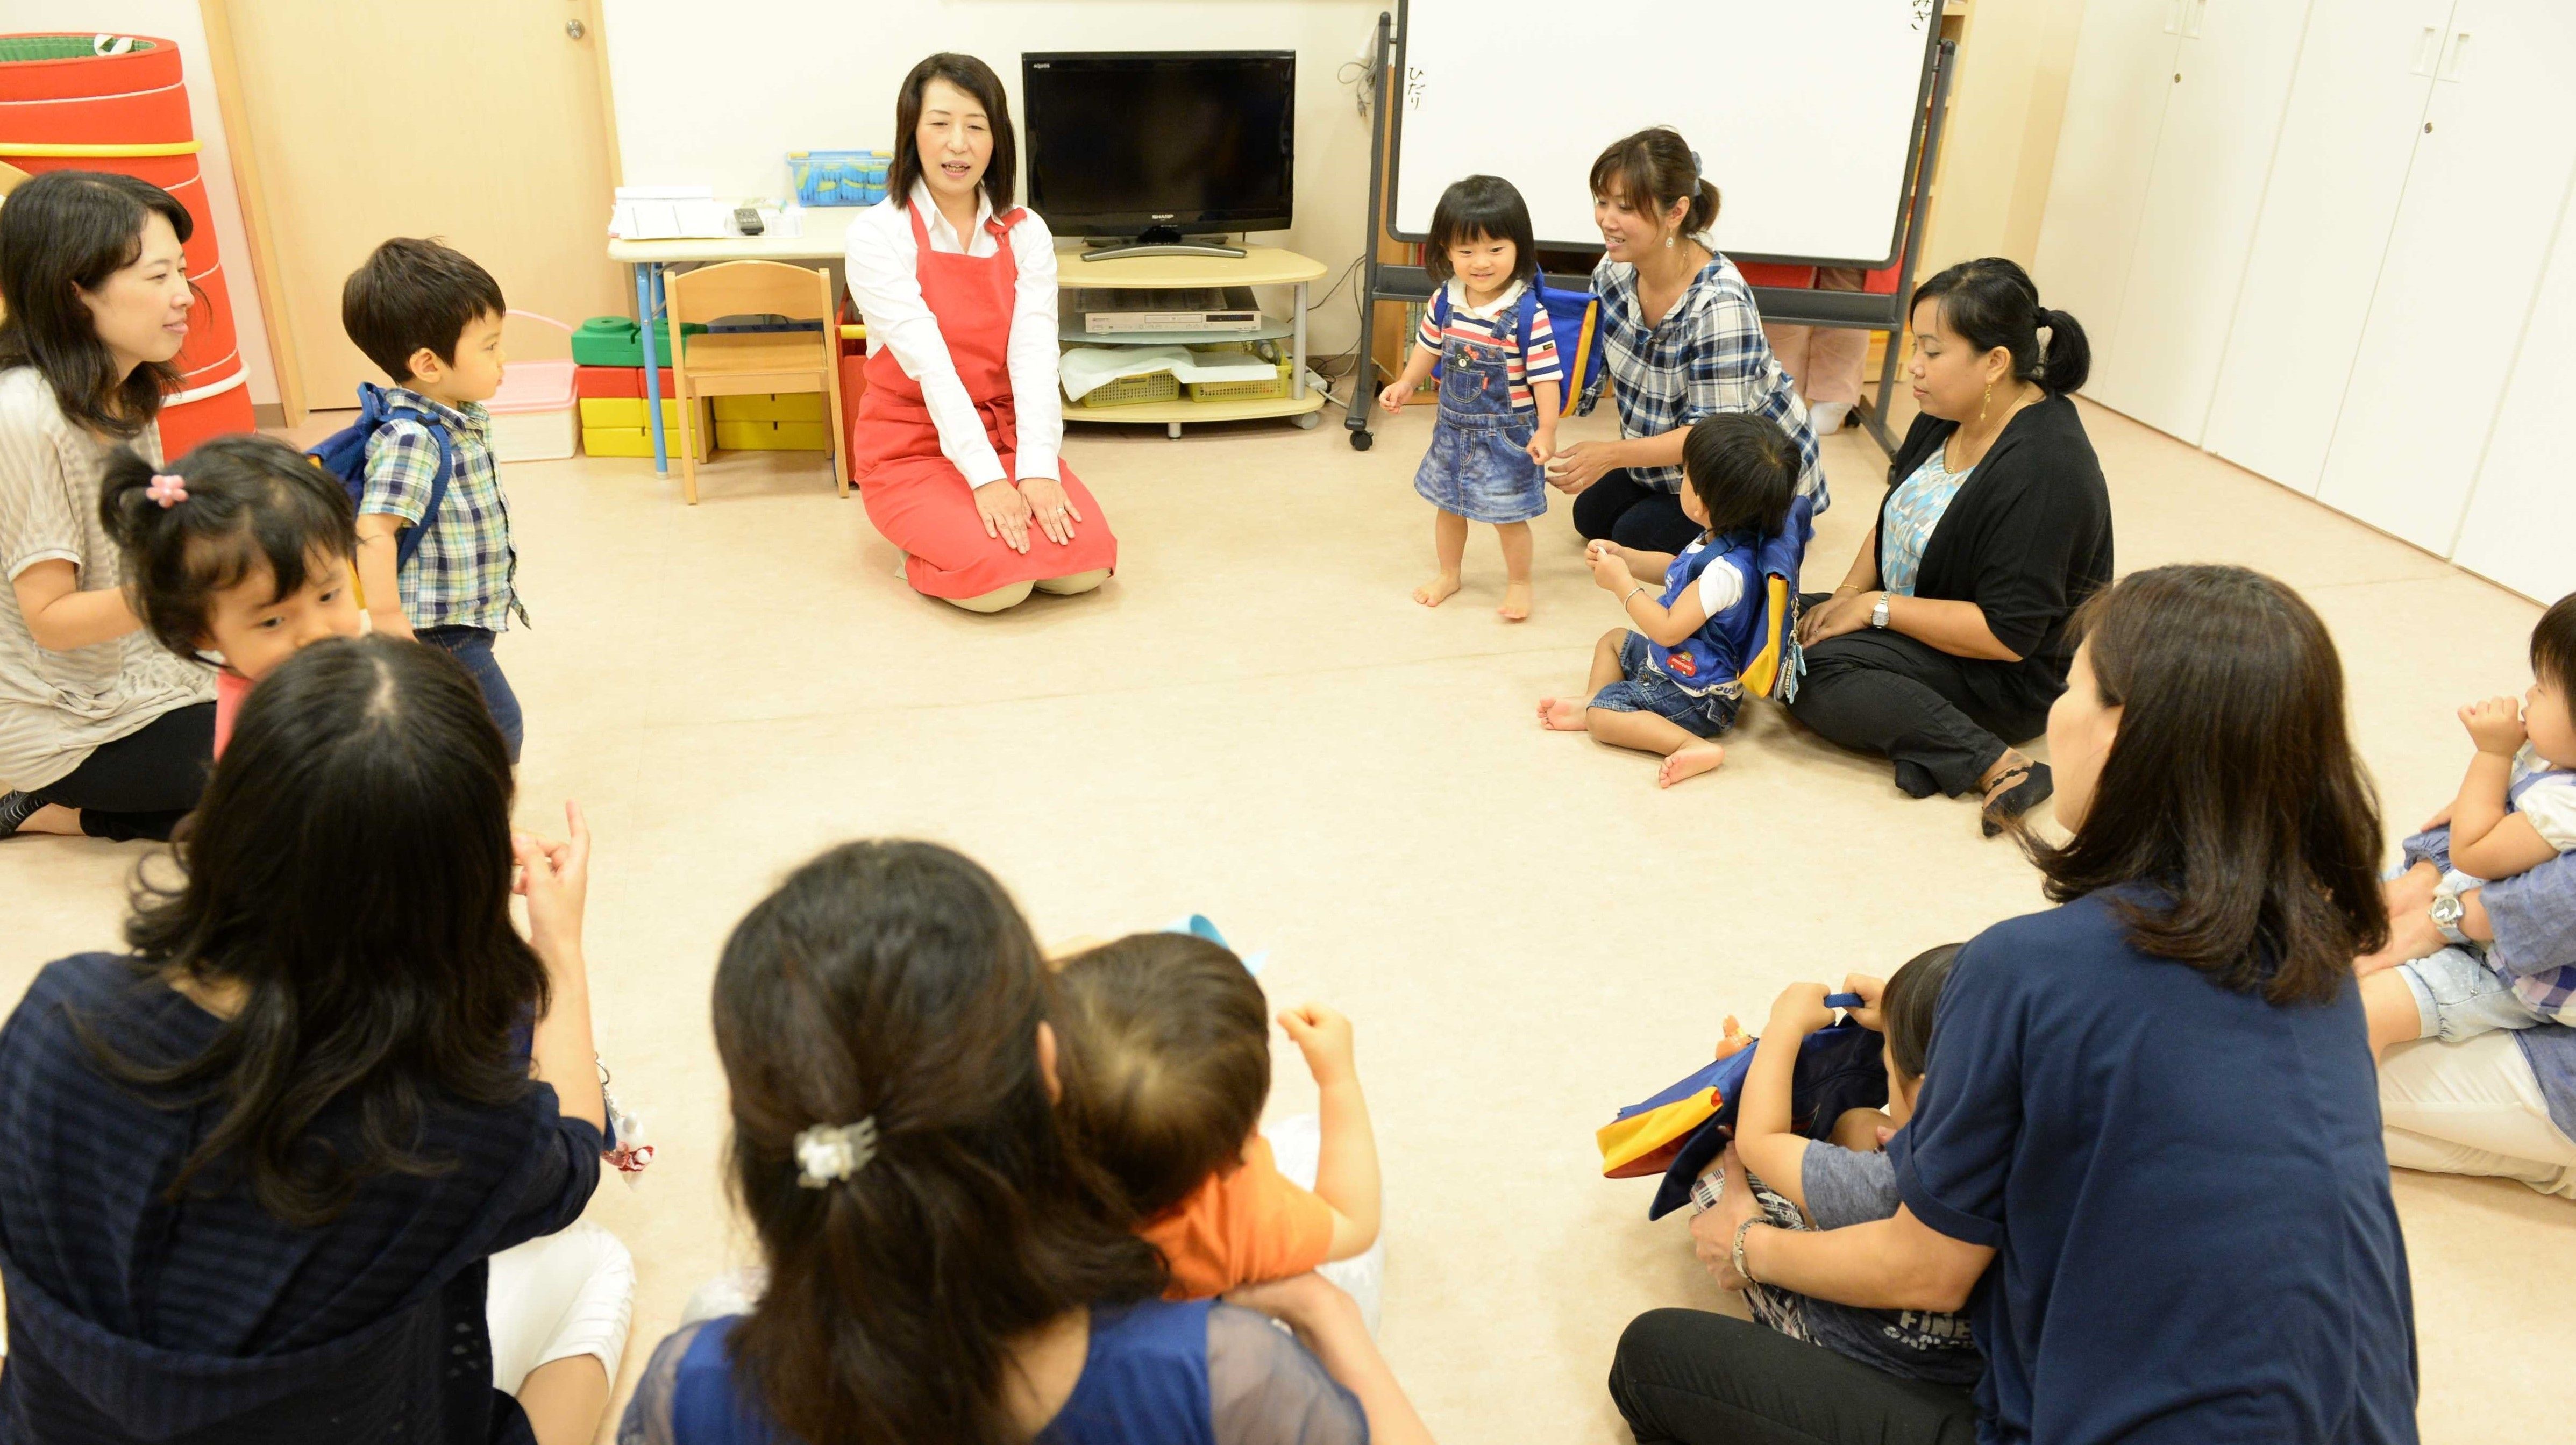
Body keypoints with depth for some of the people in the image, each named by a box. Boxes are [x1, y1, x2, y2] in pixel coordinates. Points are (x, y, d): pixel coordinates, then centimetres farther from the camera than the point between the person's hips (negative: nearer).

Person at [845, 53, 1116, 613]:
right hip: (912, 447, -4)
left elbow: (1034, 355, -11)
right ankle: (930, 542, 7)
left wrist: (1036, 469, -26)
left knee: (1085, 564, -20)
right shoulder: (877, 234, -10)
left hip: (1005, 436, 4)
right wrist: (985, 478, -30)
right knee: (998, 576, -28)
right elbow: (929, 362, -21)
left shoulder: (1026, 233, 1)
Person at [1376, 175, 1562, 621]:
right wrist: (1405, 384, 6)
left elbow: (1546, 375, -21)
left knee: (1508, 514, 5)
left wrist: (1546, 430, -25)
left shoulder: (1527, 312, -23)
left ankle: (1518, 583, 28)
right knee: (1448, 503, 20)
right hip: (1453, 426, 6)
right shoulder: (1445, 300, -7)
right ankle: (1449, 574, 41)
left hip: (1507, 432, -5)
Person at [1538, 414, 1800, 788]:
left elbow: (1669, 630, -31)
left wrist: (1622, 584, -21)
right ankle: (1591, 703, 7)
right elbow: (1675, 570, 16)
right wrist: (1623, 557, 3)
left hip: (1696, 695, -11)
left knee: (1604, 715, -17)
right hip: (1674, 660, 11)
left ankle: (1694, 745, -25)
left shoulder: (1726, 571, -35)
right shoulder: (1721, 542, -4)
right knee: (1613, 640, 25)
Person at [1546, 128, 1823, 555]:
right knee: (1591, 516, 11)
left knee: (1637, 536, -12)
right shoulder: (1615, 271, -15)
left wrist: (1612, 454, -41)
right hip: (1668, 451, 8)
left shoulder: (1719, 305, -37)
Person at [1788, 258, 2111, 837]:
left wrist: (1877, 607, -21)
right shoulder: (1947, 415, -1)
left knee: (1812, 667, -27)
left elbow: (2007, 635, -28)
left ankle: (1995, 763, -26)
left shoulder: (2044, 472, -27)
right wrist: (1849, 593, -3)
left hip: (2015, 678, -10)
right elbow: (1893, 522, 15)